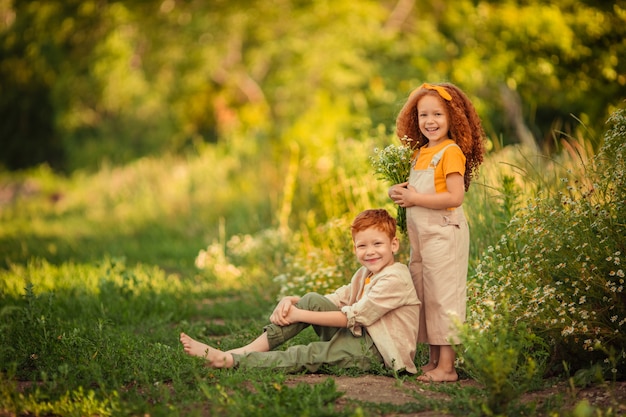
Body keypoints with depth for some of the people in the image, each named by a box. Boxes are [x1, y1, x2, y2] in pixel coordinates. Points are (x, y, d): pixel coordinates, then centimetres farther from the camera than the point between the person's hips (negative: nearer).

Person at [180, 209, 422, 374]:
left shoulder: (395, 279, -16)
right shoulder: (364, 274, 15)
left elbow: (353, 317, -20)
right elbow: (334, 301, 7)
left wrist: (300, 315, -17)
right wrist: (290, 301, -13)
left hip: (379, 351, -8)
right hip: (360, 336, 8)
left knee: (313, 354, -27)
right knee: (312, 300, -9)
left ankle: (229, 361, -31)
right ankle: (250, 349, -18)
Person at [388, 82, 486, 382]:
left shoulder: (451, 152, -12)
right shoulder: (421, 153, 14)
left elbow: (455, 197, -21)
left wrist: (415, 198, -16)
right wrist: (401, 193, 3)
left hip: (444, 232, -9)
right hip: (420, 234, 9)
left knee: (443, 296, -7)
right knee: (424, 296, 12)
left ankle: (447, 366, -3)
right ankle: (433, 359, 20)